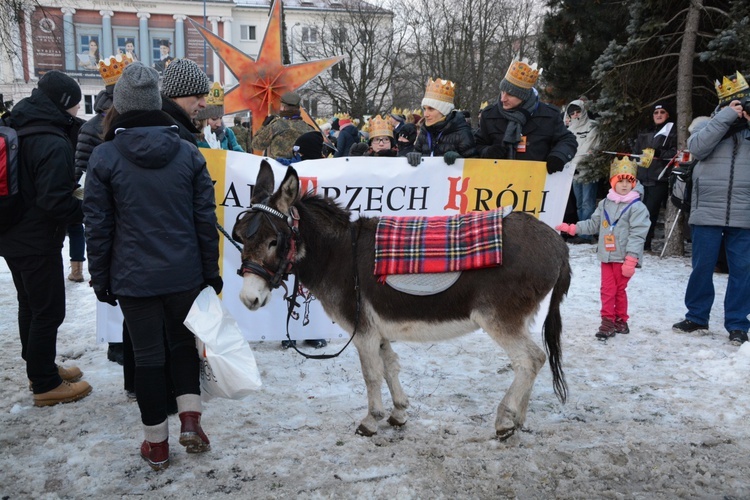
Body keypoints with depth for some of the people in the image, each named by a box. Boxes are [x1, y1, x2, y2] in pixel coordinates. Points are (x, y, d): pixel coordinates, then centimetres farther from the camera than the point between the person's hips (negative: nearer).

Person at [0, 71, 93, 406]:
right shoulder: (54, 143, -23)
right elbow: (55, 201, -27)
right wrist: (85, 210, -11)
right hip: (38, 242, -9)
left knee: (30, 304, 20)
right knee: (49, 310, 2)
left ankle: (39, 367, 35)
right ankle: (46, 385, 12)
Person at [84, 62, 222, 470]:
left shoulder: (104, 157, -7)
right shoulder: (189, 153, -2)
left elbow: (98, 227, -4)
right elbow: (206, 218, 0)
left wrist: (101, 279, 6)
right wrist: (211, 271, 9)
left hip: (133, 278, -2)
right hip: (184, 273, 2)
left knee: (147, 355, 9)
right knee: (183, 341, 22)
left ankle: (156, 444, 20)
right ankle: (190, 419, 14)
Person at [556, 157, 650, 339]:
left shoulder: (637, 207, -10)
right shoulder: (605, 204, 8)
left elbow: (637, 235, -15)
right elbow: (593, 224, 16)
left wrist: (631, 259, -19)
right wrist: (572, 228, 7)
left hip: (623, 258, -5)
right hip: (606, 256, 5)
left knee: (619, 289, 6)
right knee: (607, 289, 5)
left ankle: (621, 320, 21)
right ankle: (607, 321, 11)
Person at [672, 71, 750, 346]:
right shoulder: (710, 124, 7)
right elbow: (696, 147, -13)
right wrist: (725, 117, -15)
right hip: (708, 211, -1)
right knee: (702, 266, 6)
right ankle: (697, 317, 20)